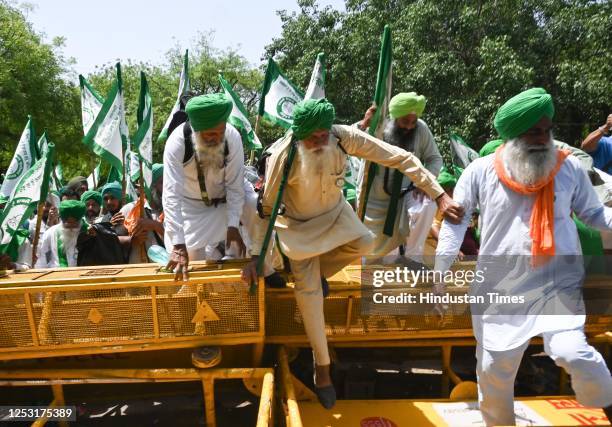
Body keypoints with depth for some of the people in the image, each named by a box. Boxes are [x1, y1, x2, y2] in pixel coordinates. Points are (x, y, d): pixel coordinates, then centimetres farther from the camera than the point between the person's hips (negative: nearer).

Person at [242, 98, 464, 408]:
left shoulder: (343, 136, -24)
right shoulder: (284, 154, -30)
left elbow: (400, 158, -22)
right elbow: (268, 208, -18)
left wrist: (440, 196, -27)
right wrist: (255, 257, -18)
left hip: (334, 212, 3)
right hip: (300, 224, -3)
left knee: (365, 244, -24)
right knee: (309, 293, -5)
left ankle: (316, 270, 8)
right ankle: (322, 365, 15)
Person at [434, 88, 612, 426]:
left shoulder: (569, 168, -1)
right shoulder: (481, 171, -6)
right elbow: (455, 220, -2)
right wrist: (439, 274, -6)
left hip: (558, 284, 0)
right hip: (499, 288, 1)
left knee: (572, 353, -20)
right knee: (493, 368, 11)